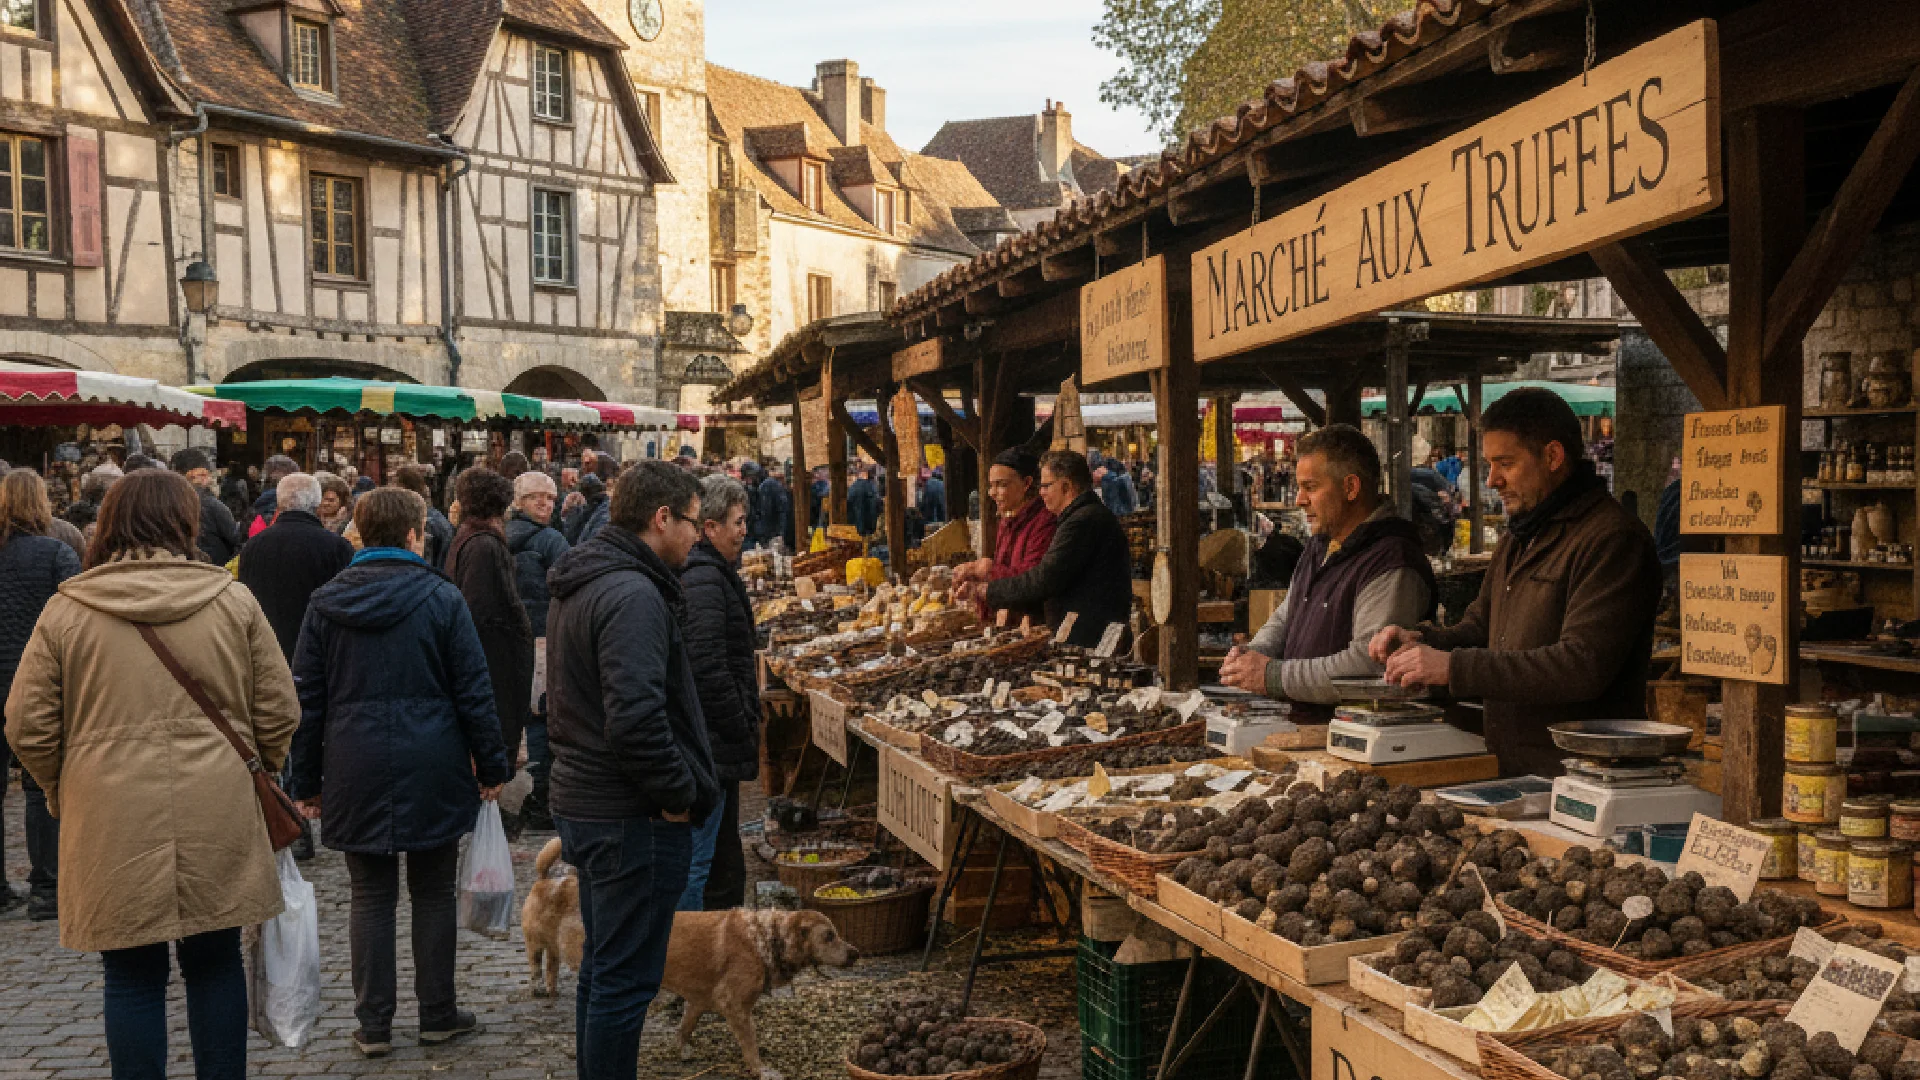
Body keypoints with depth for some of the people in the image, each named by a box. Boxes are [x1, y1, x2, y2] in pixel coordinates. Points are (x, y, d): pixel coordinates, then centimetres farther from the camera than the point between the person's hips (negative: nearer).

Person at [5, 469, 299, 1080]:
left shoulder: (65, 611, -1)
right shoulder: (234, 600, -1)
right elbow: (278, 712, 2)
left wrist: (64, 794, 19)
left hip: (112, 826, 0)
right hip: (216, 823, 1)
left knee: (132, 976, 10)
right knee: (214, 963, 13)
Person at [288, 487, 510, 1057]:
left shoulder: (326, 603, 2)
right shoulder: (441, 597, -6)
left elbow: (308, 699, 5)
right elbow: (474, 690, -5)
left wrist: (307, 781, 12)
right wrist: (491, 765, 3)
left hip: (356, 773, 2)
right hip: (431, 770, -2)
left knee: (371, 898, 10)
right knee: (433, 893, 10)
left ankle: (374, 1025, 14)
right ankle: (438, 1014, 18)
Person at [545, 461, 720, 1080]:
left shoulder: (578, 584, 12)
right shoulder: (634, 595, -21)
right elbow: (636, 720, -31)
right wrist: (680, 793, -17)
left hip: (580, 801, 10)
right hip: (632, 819, -10)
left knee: (601, 968, 22)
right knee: (625, 981, 0)